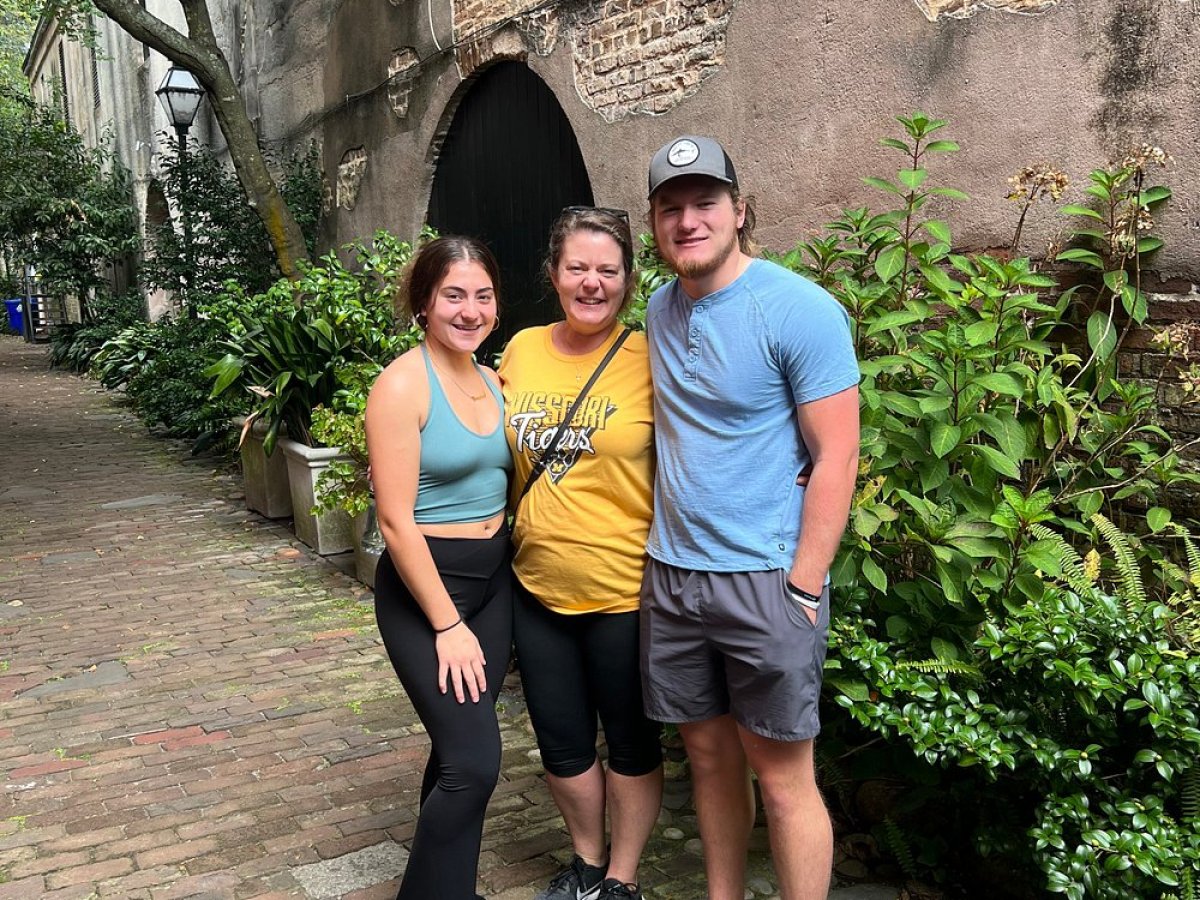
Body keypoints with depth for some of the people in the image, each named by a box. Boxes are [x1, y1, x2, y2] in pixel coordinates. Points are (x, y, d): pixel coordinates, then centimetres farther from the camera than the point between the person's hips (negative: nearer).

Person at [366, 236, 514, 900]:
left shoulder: (492, 382, 7)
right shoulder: (403, 385, -15)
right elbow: (395, 519, -18)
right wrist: (447, 624, -17)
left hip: (495, 578, 7)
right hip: (424, 585, -7)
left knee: (459, 748, 13)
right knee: (475, 761, -11)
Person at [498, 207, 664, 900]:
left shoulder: (649, 360, -12)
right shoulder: (522, 350, 1)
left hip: (624, 589, -4)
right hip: (538, 586, 5)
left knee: (630, 740, 14)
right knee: (561, 739, 18)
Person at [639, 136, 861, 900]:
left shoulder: (798, 309, -12)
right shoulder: (661, 308, 8)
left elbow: (837, 457, -13)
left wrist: (802, 589, -15)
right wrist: (668, 552, 8)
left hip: (765, 579, -6)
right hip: (671, 575, 6)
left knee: (781, 775, 3)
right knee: (710, 757, 16)